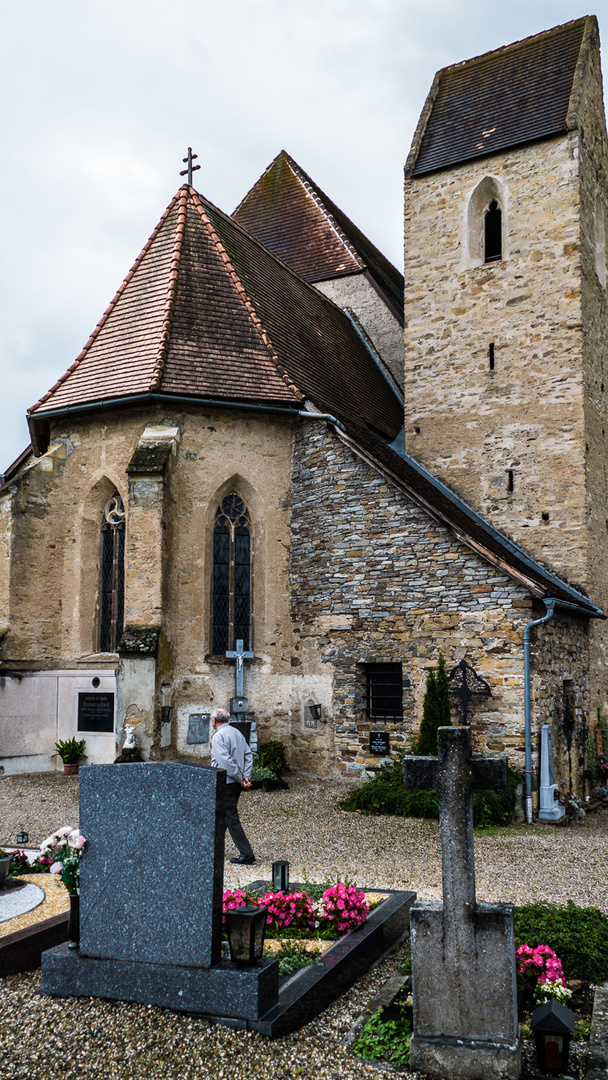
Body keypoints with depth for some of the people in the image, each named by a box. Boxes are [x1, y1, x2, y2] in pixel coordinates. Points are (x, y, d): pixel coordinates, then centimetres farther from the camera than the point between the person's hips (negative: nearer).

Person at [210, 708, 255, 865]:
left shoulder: (218, 736, -15)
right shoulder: (237, 733, 12)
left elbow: (225, 761, -24)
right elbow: (248, 755, 8)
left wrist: (240, 778, -16)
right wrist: (246, 776, 1)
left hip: (226, 782, -9)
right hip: (236, 783, 9)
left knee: (231, 818, -4)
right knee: (221, 815, 20)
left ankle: (247, 854, -4)